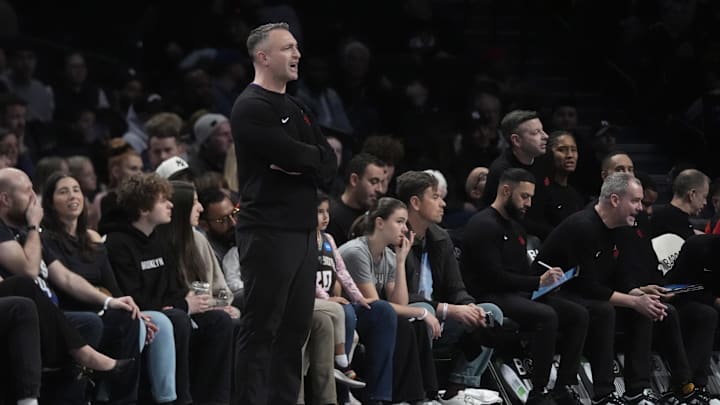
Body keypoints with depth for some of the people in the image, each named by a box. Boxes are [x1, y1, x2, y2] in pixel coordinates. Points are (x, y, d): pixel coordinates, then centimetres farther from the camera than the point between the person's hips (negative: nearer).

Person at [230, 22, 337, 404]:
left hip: (303, 230, 8)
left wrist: (301, 165, -9)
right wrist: (313, 156, 2)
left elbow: (328, 166, 10)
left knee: (296, 326, 8)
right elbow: (293, 155, -19)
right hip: (268, 232, -8)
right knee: (260, 328, -7)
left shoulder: (295, 109, 19)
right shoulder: (252, 107, -8)